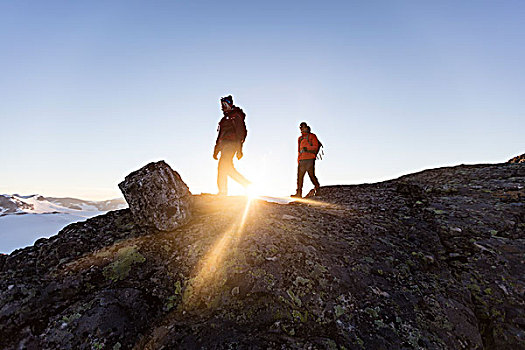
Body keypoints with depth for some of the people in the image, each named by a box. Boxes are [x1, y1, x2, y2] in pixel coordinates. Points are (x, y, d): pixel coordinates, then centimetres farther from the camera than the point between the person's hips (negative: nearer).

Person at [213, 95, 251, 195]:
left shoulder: (235, 115, -3)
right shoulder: (226, 117, 25)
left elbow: (240, 132, -11)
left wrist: (239, 149, -20)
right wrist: (216, 149, 22)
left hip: (230, 143, -9)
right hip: (225, 144, 9)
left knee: (222, 166, -14)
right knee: (229, 169, 6)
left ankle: (222, 192, -10)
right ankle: (248, 185, 12)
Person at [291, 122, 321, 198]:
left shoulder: (312, 136, 6)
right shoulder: (300, 138, 25)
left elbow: (316, 146, -1)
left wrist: (307, 149, -12)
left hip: (309, 159, -6)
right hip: (301, 160, 6)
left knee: (311, 175, -10)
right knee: (299, 176, -1)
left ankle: (317, 188, 9)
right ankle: (299, 193, -1)